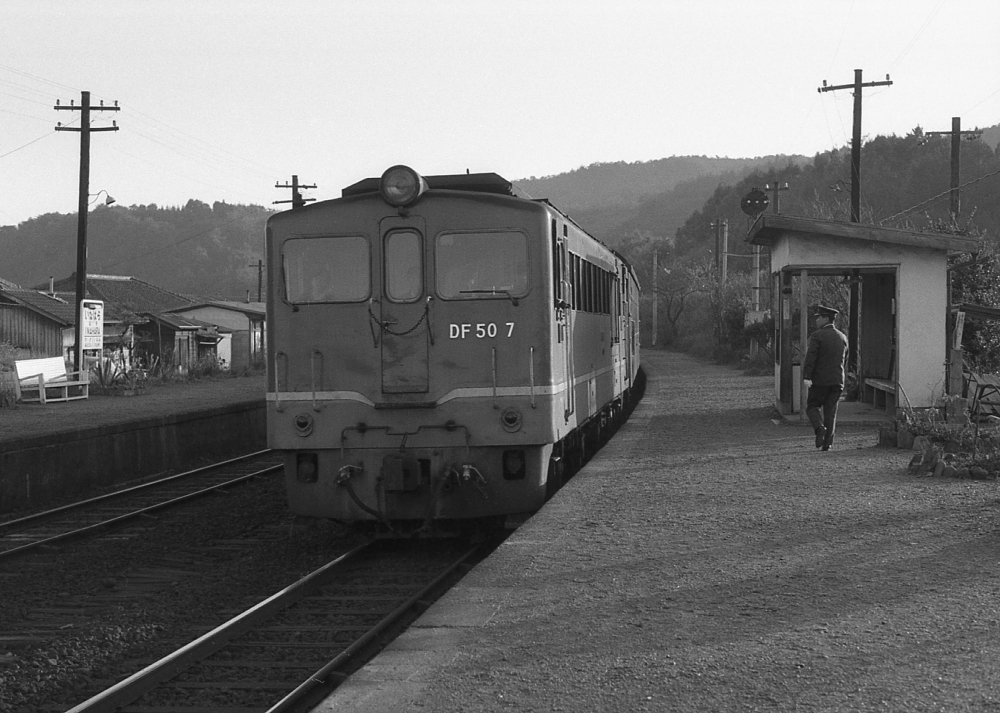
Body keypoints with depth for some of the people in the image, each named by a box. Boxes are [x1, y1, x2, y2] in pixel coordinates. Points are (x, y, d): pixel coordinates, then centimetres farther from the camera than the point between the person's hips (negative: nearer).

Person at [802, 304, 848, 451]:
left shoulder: (817, 336, -8)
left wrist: (807, 377, -21)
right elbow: (845, 359, 17)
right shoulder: (843, 337, 11)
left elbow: (810, 357, -18)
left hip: (820, 380, -5)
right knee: (831, 412, 7)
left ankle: (820, 428, -17)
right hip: (837, 381, 5)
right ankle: (827, 443, 2)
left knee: (812, 406, 8)